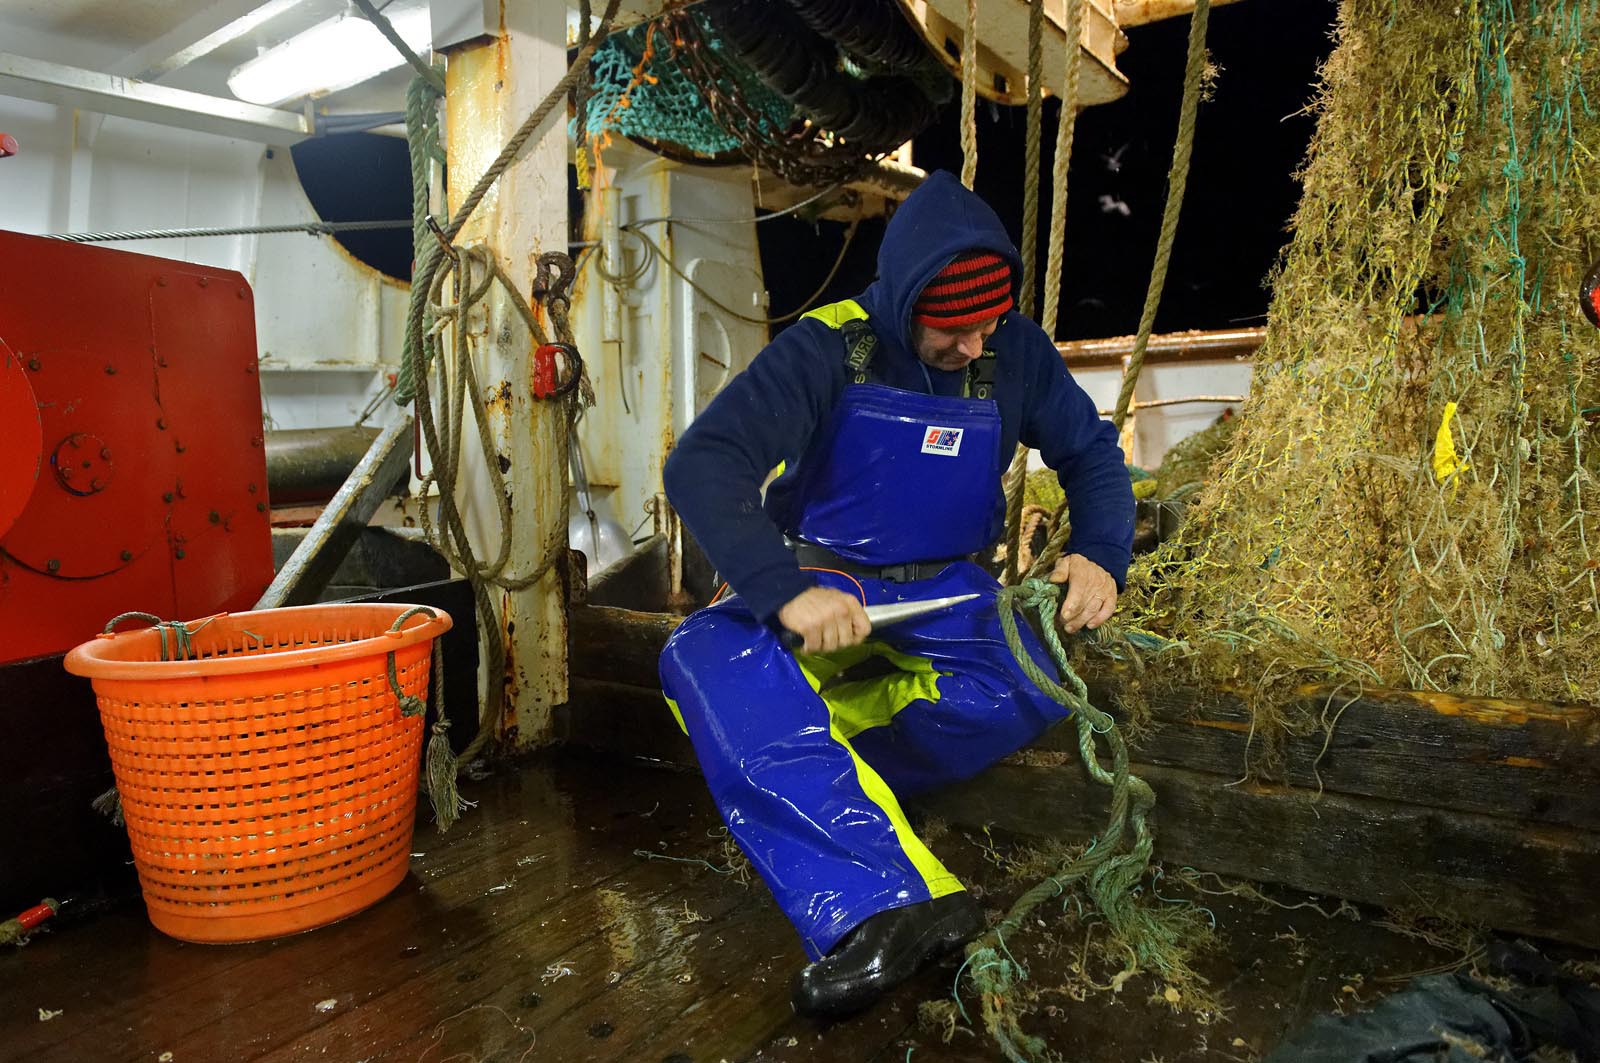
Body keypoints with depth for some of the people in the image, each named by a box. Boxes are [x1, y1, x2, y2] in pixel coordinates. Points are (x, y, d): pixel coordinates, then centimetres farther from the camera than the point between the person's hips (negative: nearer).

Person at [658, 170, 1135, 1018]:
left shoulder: (1017, 353, -5)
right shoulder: (828, 347, -17)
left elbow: (1092, 454, 6)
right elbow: (701, 465, -26)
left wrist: (1100, 556, -15)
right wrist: (785, 592, -40)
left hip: (942, 593, 3)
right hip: (821, 578, -2)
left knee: (1037, 686, -29)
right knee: (703, 658, -34)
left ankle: (792, 787, -22)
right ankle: (885, 905, -43)